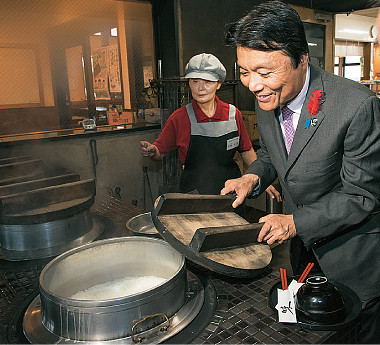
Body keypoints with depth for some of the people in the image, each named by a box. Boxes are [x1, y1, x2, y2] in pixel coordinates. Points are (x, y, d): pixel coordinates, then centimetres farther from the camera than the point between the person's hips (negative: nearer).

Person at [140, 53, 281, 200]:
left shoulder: (233, 114, -2)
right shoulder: (179, 118, -9)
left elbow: (247, 151, 9)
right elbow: (161, 151, 0)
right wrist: (152, 151, -22)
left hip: (231, 190, 2)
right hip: (194, 192, -2)